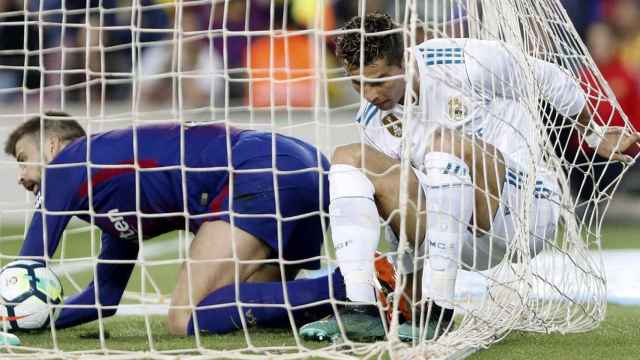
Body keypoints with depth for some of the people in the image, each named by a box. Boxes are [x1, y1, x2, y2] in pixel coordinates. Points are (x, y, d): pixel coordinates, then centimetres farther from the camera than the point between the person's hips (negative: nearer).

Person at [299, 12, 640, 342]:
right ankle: (361, 308, -26)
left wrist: (594, 134, 18)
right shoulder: (373, 120, 0)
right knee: (348, 158, -11)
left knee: (445, 141, -34)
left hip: (527, 210, -5)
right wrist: (411, 282, 6)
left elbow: (548, 78, 3)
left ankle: (440, 312, -33)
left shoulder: (465, 64, -15)